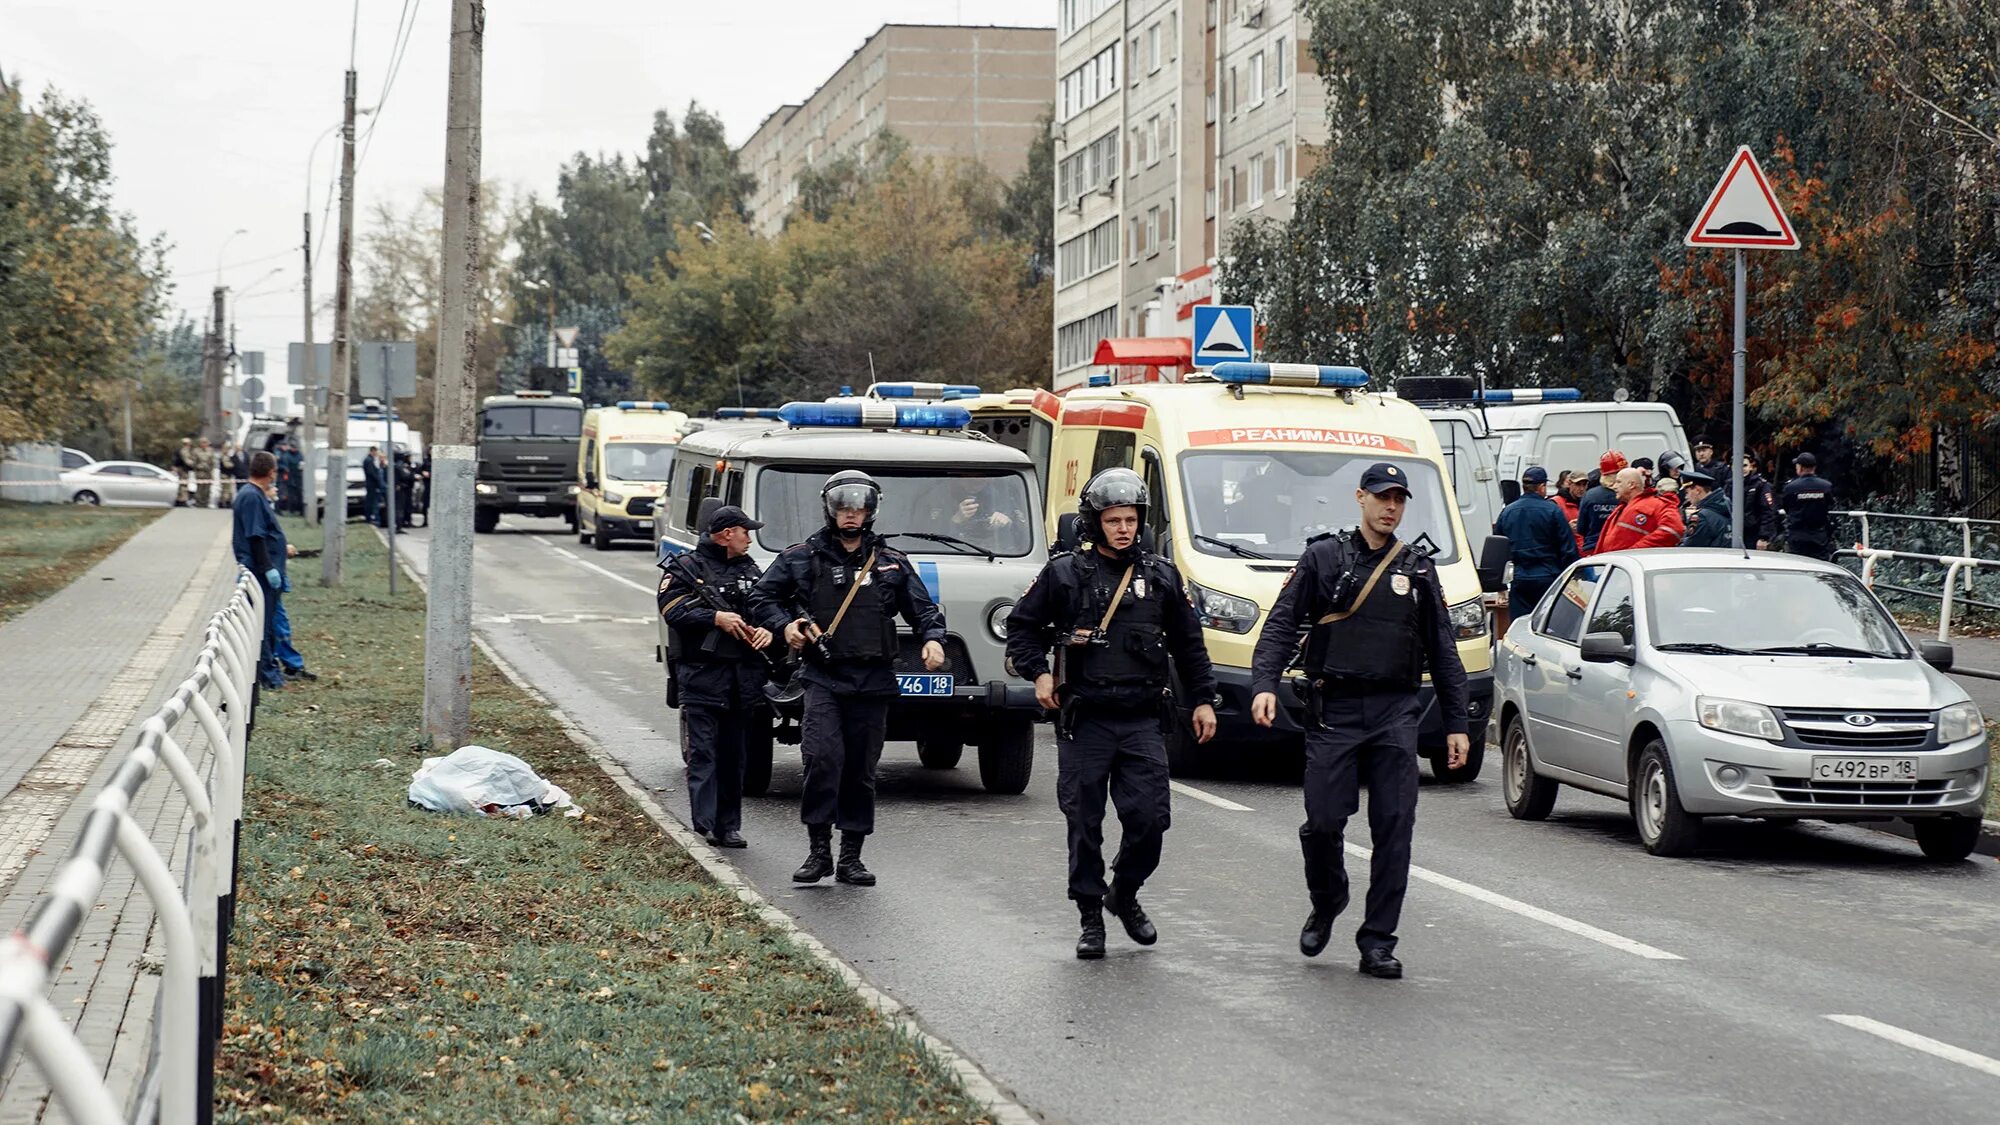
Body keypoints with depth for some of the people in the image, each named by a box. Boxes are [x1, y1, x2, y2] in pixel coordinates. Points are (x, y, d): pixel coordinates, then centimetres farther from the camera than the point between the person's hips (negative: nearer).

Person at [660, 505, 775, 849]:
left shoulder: (751, 570, 18)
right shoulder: (686, 569, 0)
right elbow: (673, 610, -11)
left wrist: (768, 630, -5)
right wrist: (716, 618, -20)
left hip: (744, 676, 6)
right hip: (701, 674, -6)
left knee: (734, 753, 8)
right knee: (703, 752, -10)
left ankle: (729, 825, 13)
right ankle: (705, 823, -14)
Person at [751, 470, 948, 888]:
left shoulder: (892, 563, 12)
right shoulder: (802, 558, 6)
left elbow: (923, 609, 14)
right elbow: (761, 597, 13)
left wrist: (932, 639, -6)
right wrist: (786, 624, -5)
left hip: (873, 682, 2)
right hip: (823, 677, -2)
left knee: (861, 770, 6)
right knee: (823, 758, -19)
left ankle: (851, 858, 15)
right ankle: (818, 850, -8)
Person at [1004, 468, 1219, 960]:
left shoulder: (1161, 576, 9)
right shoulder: (1064, 574, 1)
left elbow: (1188, 643, 17)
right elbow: (1021, 626, 11)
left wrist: (1203, 699, 14)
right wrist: (1038, 672, -3)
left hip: (1143, 721, 2)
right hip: (1084, 721, -2)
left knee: (1150, 817, -4)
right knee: (1085, 824, 2)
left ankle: (1124, 894, 22)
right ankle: (1090, 919, 13)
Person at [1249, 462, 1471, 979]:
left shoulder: (1419, 569, 14)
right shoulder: (1323, 557, 6)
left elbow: (1443, 651, 17)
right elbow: (1281, 624, 0)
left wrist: (1457, 724, 11)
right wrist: (1264, 684, -16)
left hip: (1396, 713, 2)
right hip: (1334, 710, -2)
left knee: (1394, 827, -4)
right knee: (1323, 821, -5)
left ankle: (1378, 942, 1)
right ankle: (1326, 905, 24)